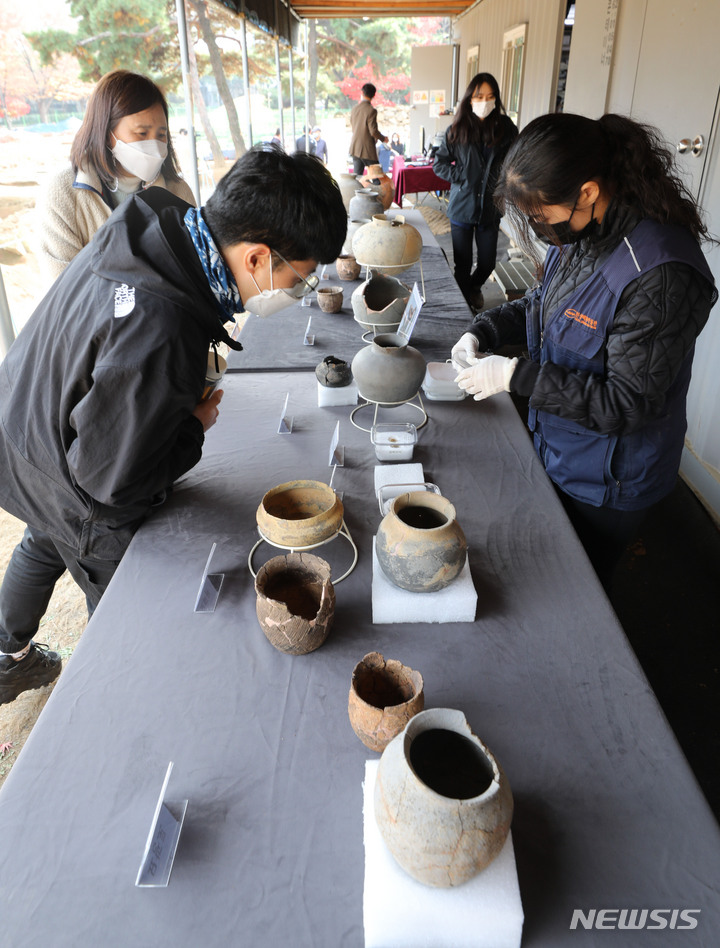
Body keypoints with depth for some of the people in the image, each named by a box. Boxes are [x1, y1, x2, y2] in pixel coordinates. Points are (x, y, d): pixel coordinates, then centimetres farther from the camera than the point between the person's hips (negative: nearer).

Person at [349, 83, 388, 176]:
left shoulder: (354, 108, 6)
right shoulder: (371, 110, -14)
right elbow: (373, 131, -17)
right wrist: (383, 138, 1)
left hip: (355, 149, 6)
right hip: (367, 150, -6)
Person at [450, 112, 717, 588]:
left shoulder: (660, 276, -32)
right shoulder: (582, 233, -5)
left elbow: (628, 403, -29)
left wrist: (517, 375, -29)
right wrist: (485, 331, -5)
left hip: (604, 484, -7)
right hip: (556, 450, 8)